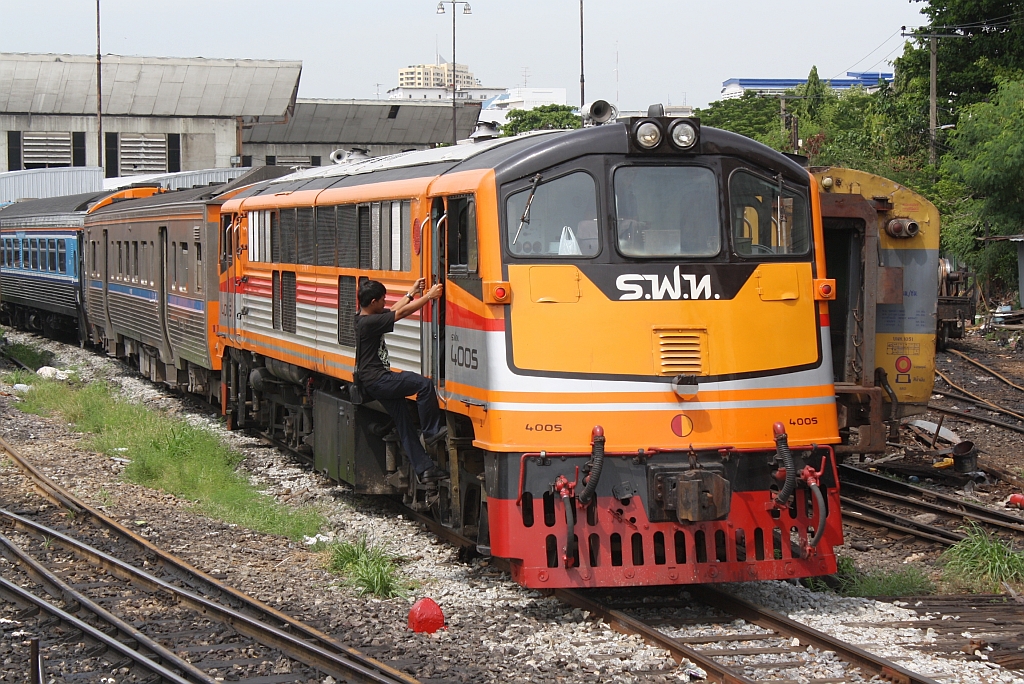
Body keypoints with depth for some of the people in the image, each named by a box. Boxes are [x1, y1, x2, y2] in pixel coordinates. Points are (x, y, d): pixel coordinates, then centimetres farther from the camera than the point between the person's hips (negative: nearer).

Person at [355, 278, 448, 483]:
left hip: (376, 382, 11)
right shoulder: (369, 322, -20)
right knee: (424, 384, -23)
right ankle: (431, 432, -11)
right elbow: (402, 312, -18)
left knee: (404, 423, 7)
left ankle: (424, 469, 6)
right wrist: (429, 296, -12)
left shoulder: (365, 318, 10)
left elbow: (394, 310, 25)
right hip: (377, 380, -11)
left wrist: (412, 293, 28)